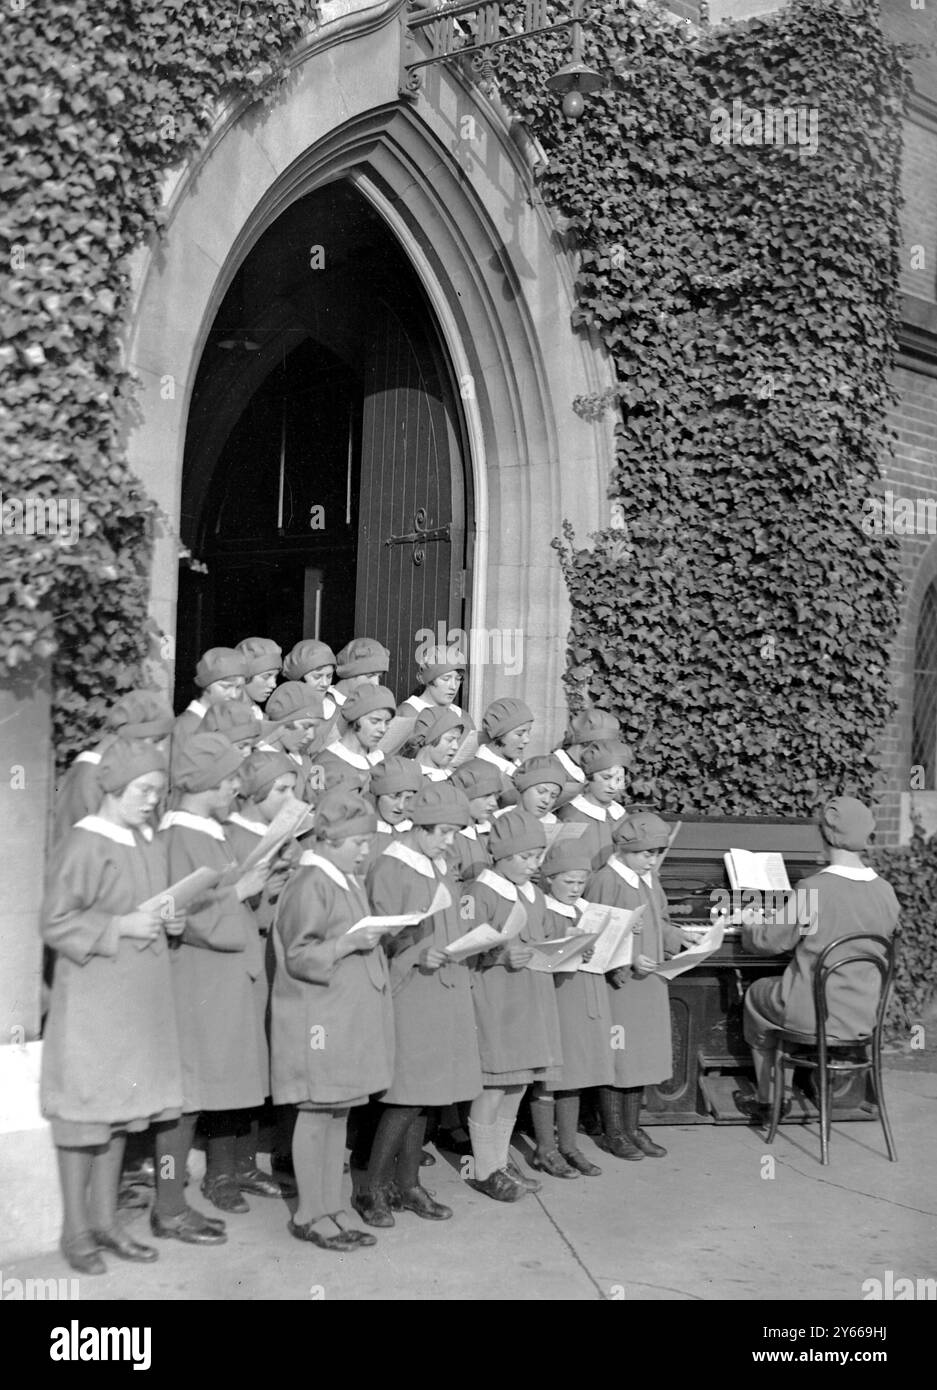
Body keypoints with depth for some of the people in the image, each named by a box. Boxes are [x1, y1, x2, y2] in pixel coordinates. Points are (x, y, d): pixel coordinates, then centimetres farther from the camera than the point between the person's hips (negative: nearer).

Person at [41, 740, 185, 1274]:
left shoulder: (152, 845, 9)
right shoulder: (85, 846, -13)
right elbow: (56, 924, -14)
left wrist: (170, 923, 2)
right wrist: (120, 926, -21)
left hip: (140, 997, 7)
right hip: (93, 995, -7)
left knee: (121, 1107, 13)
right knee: (85, 1107, 1)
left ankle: (105, 1218, 25)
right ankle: (76, 1229, 13)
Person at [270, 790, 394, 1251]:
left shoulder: (349, 883, 15)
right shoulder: (309, 884, -14)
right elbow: (298, 957, -17)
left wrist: (377, 938, 11)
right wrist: (348, 943, -24)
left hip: (351, 1015, 9)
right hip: (318, 1017, -9)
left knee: (339, 1112, 12)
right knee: (316, 1112, -1)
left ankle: (331, 1209, 20)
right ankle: (308, 1214, 10)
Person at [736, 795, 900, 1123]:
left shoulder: (813, 890, -20)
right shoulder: (885, 892, -4)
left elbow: (770, 942, -9)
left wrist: (750, 924, 15)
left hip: (818, 1014, -5)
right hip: (865, 1016, 5)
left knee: (756, 995, 25)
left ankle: (765, 1101, 33)